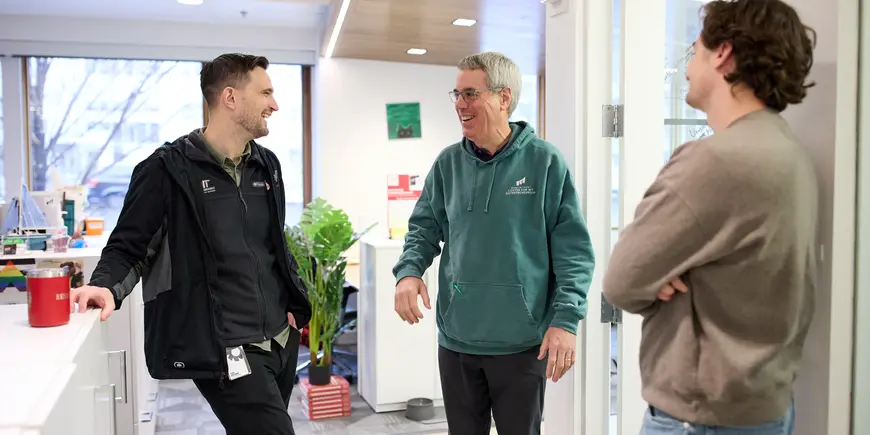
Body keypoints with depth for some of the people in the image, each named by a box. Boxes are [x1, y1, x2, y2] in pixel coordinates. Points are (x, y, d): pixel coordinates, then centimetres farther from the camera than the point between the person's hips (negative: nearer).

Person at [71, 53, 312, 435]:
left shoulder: (266, 165, 11)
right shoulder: (170, 169, -9)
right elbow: (127, 248, -5)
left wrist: (293, 304, 14)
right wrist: (107, 288, -24)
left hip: (281, 341, 7)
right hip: (226, 351, -7)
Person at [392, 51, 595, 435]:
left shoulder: (545, 162, -8)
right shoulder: (448, 163, 3)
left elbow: (574, 250, -7)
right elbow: (424, 227, 10)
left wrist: (565, 319, -15)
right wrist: (409, 271, -10)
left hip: (522, 342, -3)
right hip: (456, 338, 4)